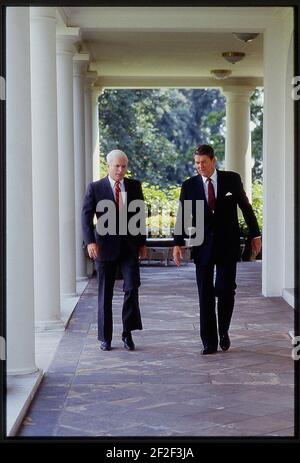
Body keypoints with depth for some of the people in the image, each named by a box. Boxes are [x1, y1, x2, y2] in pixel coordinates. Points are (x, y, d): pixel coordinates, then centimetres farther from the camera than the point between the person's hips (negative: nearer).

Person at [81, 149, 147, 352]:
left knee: (132, 287, -11)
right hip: (105, 246, -1)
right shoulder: (95, 188, -1)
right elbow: (86, 216, -5)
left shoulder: (134, 186, 6)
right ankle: (105, 337, 15)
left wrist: (142, 242, 11)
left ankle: (128, 333, 3)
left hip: (130, 246, 2)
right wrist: (90, 241, -18)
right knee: (105, 293, 5)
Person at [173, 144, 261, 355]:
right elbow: (182, 216, 2)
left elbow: (246, 208, 7)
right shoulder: (189, 185, 2)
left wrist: (255, 235, 6)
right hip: (203, 247, 1)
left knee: (225, 290, -7)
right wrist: (178, 243, -7)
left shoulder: (232, 179, 0)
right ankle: (209, 342, 7)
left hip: (228, 245, -1)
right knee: (205, 295, 1)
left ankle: (223, 331, 19)